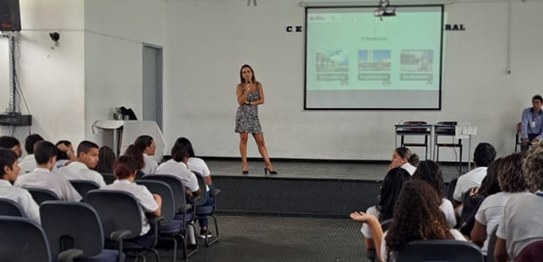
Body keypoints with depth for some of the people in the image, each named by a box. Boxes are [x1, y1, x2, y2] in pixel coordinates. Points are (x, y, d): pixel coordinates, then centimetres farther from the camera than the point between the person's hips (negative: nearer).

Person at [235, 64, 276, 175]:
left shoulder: (258, 85, 7)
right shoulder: (240, 87, 0)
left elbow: (262, 100, 1)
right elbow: (240, 102, -9)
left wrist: (250, 103, -8)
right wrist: (246, 91, -21)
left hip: (254, 115, 2)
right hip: (243, 114, -2)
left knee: (260, 141, 2)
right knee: (244, 139, -4)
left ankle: (268, 164, 2)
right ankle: (244, 164, 3)